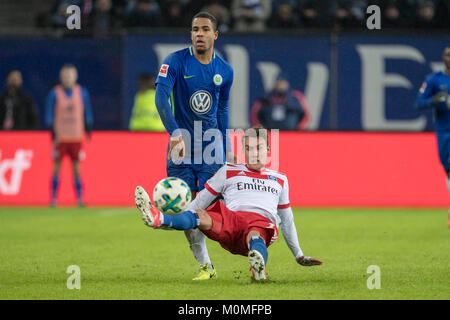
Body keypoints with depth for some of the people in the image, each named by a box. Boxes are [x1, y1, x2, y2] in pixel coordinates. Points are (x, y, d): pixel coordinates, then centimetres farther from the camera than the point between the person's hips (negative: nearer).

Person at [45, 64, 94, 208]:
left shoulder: (82, 93, 5)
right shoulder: (54, 94, -1)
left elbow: (87, 113, 12)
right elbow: (49, 116, 0)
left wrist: (88, 131, 7)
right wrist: (53, 134, -7)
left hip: (76, 137, 1)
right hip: (60, 137, -1)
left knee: (76, 168, 1)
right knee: (56, 168, -1)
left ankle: (80, 199, 4)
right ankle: (53, 199, 4)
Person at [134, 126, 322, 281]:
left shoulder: (280, 179, 30)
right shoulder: (229, 172, 24)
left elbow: (287, 220, 35)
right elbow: (201, 200, 22)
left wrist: (299, 256, 35)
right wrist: (177, 220, 8)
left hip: (262, 224, 0)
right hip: (230, 221, 0)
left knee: (254, 236, -40)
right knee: (200, 217, -33)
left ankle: (259, 269, -75)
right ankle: (158, 219, -61)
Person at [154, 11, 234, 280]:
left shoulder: (225, 71, 5)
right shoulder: (176, 62, -7)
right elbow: (161, 97, -20)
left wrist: (227, 148, 17)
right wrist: (175, 133, -33)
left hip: (212, 146, 2)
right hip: (182, 142, -2)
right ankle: (205, 265, 4)